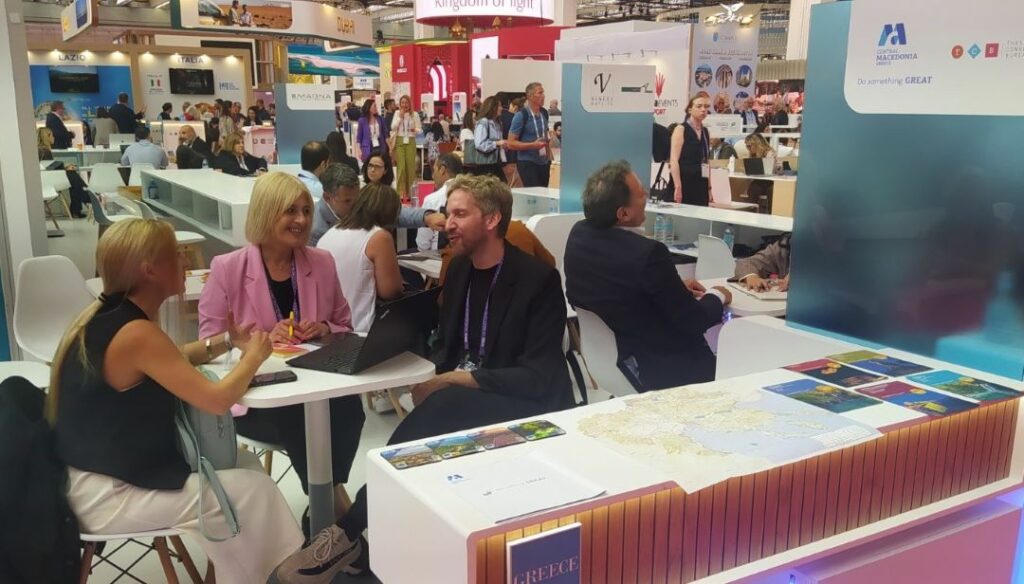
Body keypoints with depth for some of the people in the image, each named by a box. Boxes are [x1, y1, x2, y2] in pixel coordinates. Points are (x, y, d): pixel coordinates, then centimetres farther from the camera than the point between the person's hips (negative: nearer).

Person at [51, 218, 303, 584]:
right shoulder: (136, 333, -27)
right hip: (106, 496, -9)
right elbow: (217, 399, -26)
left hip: (100, 472, 9)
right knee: (254, 490, -5)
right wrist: (254, 355, -9)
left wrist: (226, 342, 8)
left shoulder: (107, 313, 2)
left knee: (242, 464, 13)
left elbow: (167, 361, 19)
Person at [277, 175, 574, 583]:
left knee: (443, 407, -33)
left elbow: (538, 377, -20)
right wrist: (434, 379, -8)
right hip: (460, 398, 6)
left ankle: (350, 533, -26)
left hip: (526, 408, -6)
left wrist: (453, 381, -23)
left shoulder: (538, 279, -15)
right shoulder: (459, 269, 7)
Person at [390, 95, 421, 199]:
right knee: (401, 166, -9)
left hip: (410, 142, 0)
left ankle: (409, 191, 11)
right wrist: (400, 117, -7)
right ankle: (401, 191, -8)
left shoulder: (415, 114, 4)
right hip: (399, 141, 0)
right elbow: (393, 127, 0)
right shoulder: (397, 113, 7)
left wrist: (415, 130, -17)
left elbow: (420, 130, 5)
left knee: (410, 166, 1)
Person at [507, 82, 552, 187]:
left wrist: (549, 157, 15)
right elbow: (511, 143, -12)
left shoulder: (544, 113, 8)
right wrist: (533, 145, -20)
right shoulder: (521, 115, -10)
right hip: (527, 163, -6)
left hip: (544, 162, 6)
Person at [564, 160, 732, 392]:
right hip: (660, 371, -7)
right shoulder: (647, 252, -29)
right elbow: (693, 321, -18)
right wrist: (717, 296, 2)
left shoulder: (578, 234, -7)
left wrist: (675, 287, 12)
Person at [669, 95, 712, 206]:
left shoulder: (705, 131, 14)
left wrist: (709, 188, 15)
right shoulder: (681, 129, -5)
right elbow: (673, 160, -13)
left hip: (701, 184, 6)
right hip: (685, 181, -6)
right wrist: (678, 187, -21)